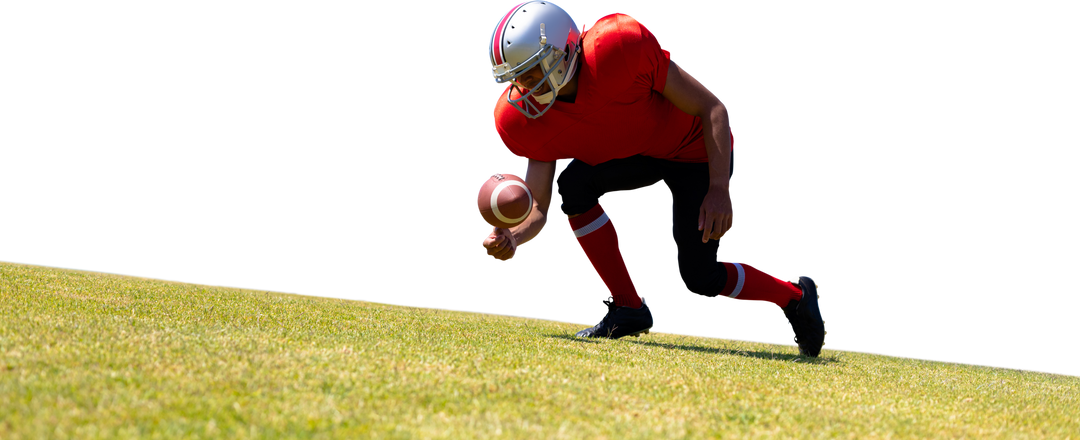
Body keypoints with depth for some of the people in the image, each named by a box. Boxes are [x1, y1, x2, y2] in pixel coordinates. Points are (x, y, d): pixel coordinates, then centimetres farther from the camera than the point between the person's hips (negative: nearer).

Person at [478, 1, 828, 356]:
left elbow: (712, 108, -26)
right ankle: (628, 309, -8)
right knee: (572, 182, -24)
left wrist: (719, 190, -30)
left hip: (698, 150, -5)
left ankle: (794, 295, 19)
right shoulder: (519, 118, -20)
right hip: (630, 157, 5)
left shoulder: (617, 48, -36)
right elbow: (538, 207, -16)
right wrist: (512, 239, -38)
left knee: (699, 279, -11)